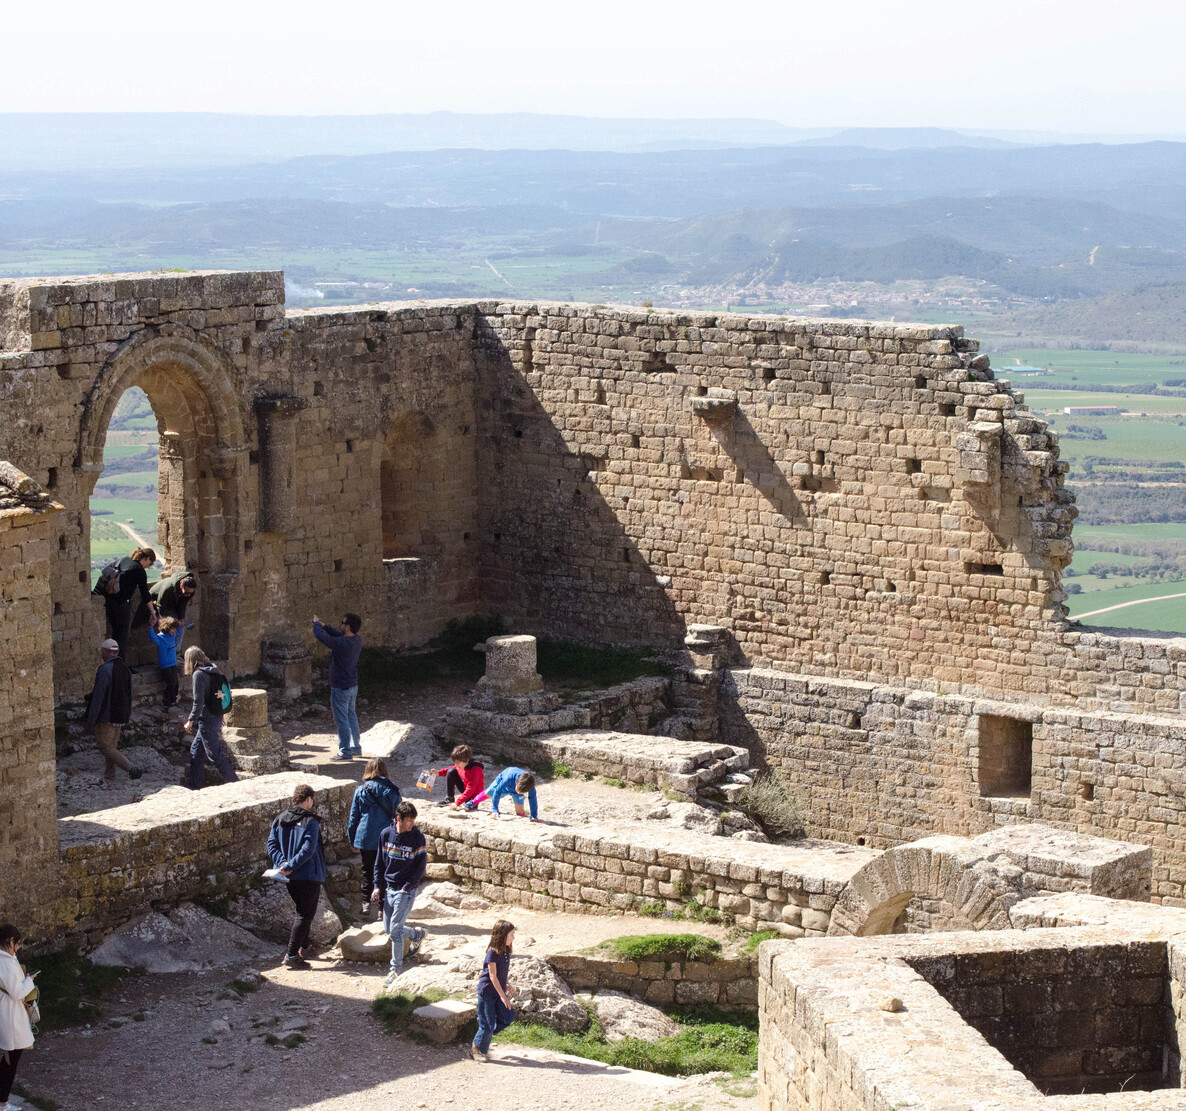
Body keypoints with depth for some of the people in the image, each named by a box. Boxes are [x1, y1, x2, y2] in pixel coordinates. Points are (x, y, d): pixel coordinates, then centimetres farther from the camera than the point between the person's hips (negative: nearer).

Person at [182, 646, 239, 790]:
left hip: (207, 719, -9)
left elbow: (198, 701, -20)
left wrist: (191, 720, -13)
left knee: (215, 754, -3)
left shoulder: (199, 674, -17)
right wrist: (220, 716, 23)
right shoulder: (212, 671, 8)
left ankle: (234, 782, -1)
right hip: (216, 717, 9)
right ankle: (195, 787, 21)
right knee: (195, 752, 16)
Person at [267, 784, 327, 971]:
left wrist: (283, 863, -10)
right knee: (305, 914, -2)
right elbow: (308, 849, -23)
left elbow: (272, 845, 0)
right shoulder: (311, 822, -14)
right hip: (310, 876, -7)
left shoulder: (279, 821, 6)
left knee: (303, 911, 25)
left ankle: (303, 947, 33)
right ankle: (291, 955, -10)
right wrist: (290, 866, -19)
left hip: (290, 878, 7)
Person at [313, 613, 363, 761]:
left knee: (342, 720, 1)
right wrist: (324, 626, 16)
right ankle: (356, 748, 28)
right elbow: (339, 635, 17)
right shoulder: (357, 640, -2)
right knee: (351, 717, 19)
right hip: (353, 686, 8)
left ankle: (345, 752, 6)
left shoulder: (341, 644, -28)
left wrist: (317, 624, 1)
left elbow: (320, 636, -19)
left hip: (340, 688, -8)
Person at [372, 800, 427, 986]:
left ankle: (396, 969, 3)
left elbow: (421, 866, -9)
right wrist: (378, 886, 4)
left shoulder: (418, 838, -11)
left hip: (406, 890, -5)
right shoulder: (386, 834, 0)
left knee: (395, 930, -9)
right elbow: (380, 862, 10)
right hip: (388, 888, 5)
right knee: (388, 928, 13)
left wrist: (406, 888, -15)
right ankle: (416, 934, 40)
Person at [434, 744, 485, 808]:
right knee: (451, 771, -8)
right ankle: (449, 799, -1)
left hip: (474, 795, -7)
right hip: (465, 789, 7)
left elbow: (470, 790, -33)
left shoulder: (475, 770, -31)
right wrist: (438, 773, -4)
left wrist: (457, 803, -35)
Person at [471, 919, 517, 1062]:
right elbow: (492, 976, -21)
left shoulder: (505, 952, 5)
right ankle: (477, 1049, 17)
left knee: (508, 1017, -3)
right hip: (487, 992, -7)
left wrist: (506, 986, 9)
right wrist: (503, 995, -22)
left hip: (498, 991, 7)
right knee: (488, 1023, -2)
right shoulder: (493, 952, -20)